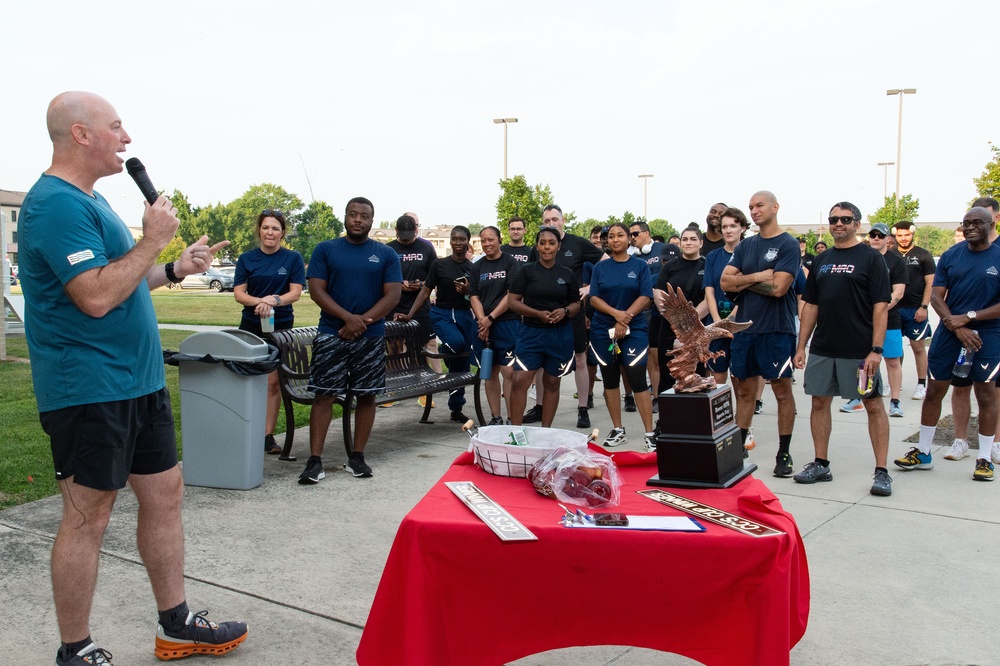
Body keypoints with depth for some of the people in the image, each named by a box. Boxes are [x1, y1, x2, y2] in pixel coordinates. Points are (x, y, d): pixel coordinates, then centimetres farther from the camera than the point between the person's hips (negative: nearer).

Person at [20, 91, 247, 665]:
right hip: (89, 390, -10)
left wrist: (176, 269, 13)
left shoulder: (88, 200, 15)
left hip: (139, 380, 10)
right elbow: (95, 297, -25)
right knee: (89, 516, 1)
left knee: (165, 492, 14)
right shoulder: (57, 204, -17)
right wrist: (154, 239, -16)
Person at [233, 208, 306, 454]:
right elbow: (238, 293, 0)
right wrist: (259, 302, -20)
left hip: (280, 326, -1)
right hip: (250, 326, 1)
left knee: (273, 382, 0)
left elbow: (296, 293, -3)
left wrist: (274, 300, -21)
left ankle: (268, 435, 8)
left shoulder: (293, 258, 2)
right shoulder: (246, 259, 5)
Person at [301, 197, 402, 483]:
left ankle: (357, 457, 16)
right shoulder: (325, 250, 5)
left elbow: (393, 295, -1)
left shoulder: (386, 254, 6)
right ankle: (315, 461, -1)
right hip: (330, 334, -1)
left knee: (366, 395, 5)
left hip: (371, 337, 1)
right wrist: (349, 317, -15)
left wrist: (362, 321, -12)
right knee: (324, 395, -4)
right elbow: (316, 290, -3)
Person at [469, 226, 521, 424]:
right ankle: (495, 418, 15)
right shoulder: (477, 267, 13)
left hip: (508, 324, -4)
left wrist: (491, 318, -11)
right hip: (483, 326, 4)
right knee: (490, 372, 8)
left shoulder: (511, 263, 0)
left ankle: (512, 420, -5)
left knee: (509, 372, -9)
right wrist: (482, 321, -8)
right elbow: (474, 297, 8)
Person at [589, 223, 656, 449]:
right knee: (610, 380, 7)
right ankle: (618, 431, 17)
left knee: (638, 380, -9)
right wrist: (616, 313, -17)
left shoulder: (640, 265, 3)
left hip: (634, 329, -3)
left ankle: (650, 433, -3)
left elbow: (645, 298, -5)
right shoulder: (600, 267, 7)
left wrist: (625, 320, -16)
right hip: (603, 330, 3)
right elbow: (594, 299, 0)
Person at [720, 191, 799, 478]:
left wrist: (743, 280, -5)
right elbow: (725, 282, 2)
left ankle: (784, 454, 13)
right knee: (744, 390, 10)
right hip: (744, 327, 5)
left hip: (776, 330, -5)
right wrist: (757, 277, -11)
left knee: (782, 392, 4)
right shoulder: (745, 246, 12)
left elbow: (778, 287, -17)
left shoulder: (788, 245, -6)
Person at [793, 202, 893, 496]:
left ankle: (882, 471, 7)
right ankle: (821, 465, 19)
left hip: (859, 349, -5)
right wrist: (801, 346, 8)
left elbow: (880, 306, -9)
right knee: (819, 402, 8)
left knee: (874, 405, 1)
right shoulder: (821, 260, 12)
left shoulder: (871, 257, -3)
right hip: (822, 348, 6)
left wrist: (876, 350, -16)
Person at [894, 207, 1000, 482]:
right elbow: (936, 296, 1)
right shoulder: (950, 255, 5)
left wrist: (968, 318, -17)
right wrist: (956, 326, -12)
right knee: (934, 391, 5)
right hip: (948, 333, 2)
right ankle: (923, 453, 17)